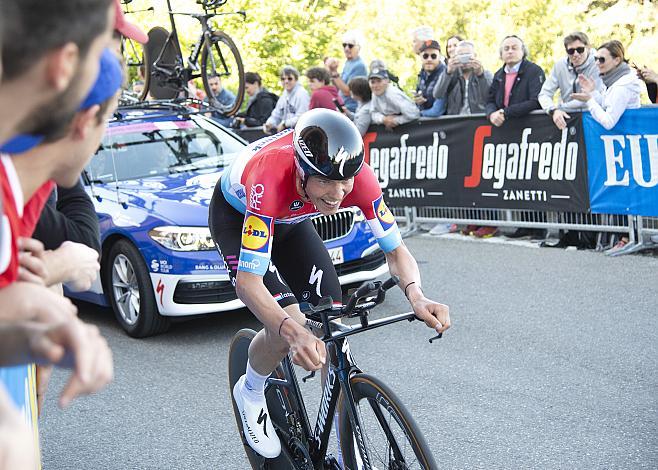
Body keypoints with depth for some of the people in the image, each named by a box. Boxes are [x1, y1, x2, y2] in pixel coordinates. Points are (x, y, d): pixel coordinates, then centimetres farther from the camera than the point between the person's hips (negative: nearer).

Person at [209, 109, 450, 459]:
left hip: (289, 219, 4)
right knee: (286, 328, -25)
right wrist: (294, 333, -64)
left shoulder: (358, 176, -32)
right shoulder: (271, 179, -44)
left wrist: (416, 297, -45)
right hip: (236, 216, -4)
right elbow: (248, 282, -47)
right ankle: (250, 393, 10)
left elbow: (396, 250, -23)